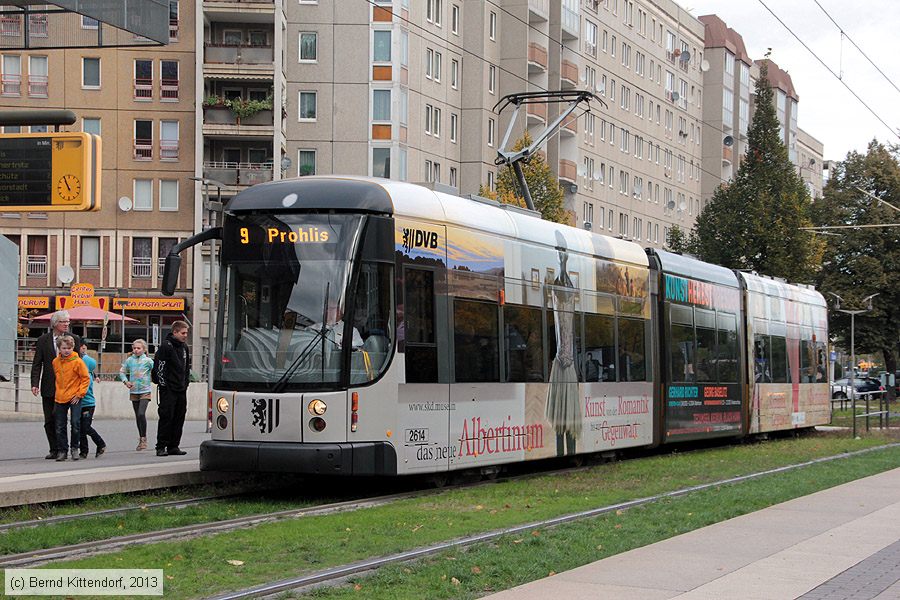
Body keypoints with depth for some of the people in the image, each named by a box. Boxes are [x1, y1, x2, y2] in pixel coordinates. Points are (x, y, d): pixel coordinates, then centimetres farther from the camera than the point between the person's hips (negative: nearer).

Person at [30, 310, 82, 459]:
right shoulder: (43, 340, 4)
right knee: (49, 421, 6)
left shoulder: (75, 339, 3)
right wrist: (35, 384, -8)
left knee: (57, 416, -15)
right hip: (48, 387, 2)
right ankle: (54, 450, 15)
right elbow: (37, 364, 3)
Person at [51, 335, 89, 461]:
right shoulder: (55, 362, 4)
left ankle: (75, 448, 10)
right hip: (60, 398, 5)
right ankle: (62, 450, 14)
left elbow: (86, 378, -7)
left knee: (75, 423, -7)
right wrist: (58, 391, 12)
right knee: (60, 427, 6)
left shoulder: (77, 361, -10)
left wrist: (80, 394, -11)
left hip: (74, 398, -5)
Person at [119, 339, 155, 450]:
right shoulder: (129, 360, 4)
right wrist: (125, 381, 0)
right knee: (137, 416, 10)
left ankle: (144, 438, -7)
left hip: (145, 391, -4)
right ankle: (141, 439, 21)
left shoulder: (148, 360, -5)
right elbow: (122, 371, 13)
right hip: (133, 391, 4)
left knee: (141, 414, -18)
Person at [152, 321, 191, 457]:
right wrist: (163, 384, -15)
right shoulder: (166, 346, -10)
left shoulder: (184, 347, 13)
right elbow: (158, 367, -14)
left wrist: (186, 382, 15)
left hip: (181, 390, 7)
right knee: (166, 417, -7)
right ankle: (161, 447, -2)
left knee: (179, 418, 7)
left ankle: (173, 446, 13)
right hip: (168, 390, -7)